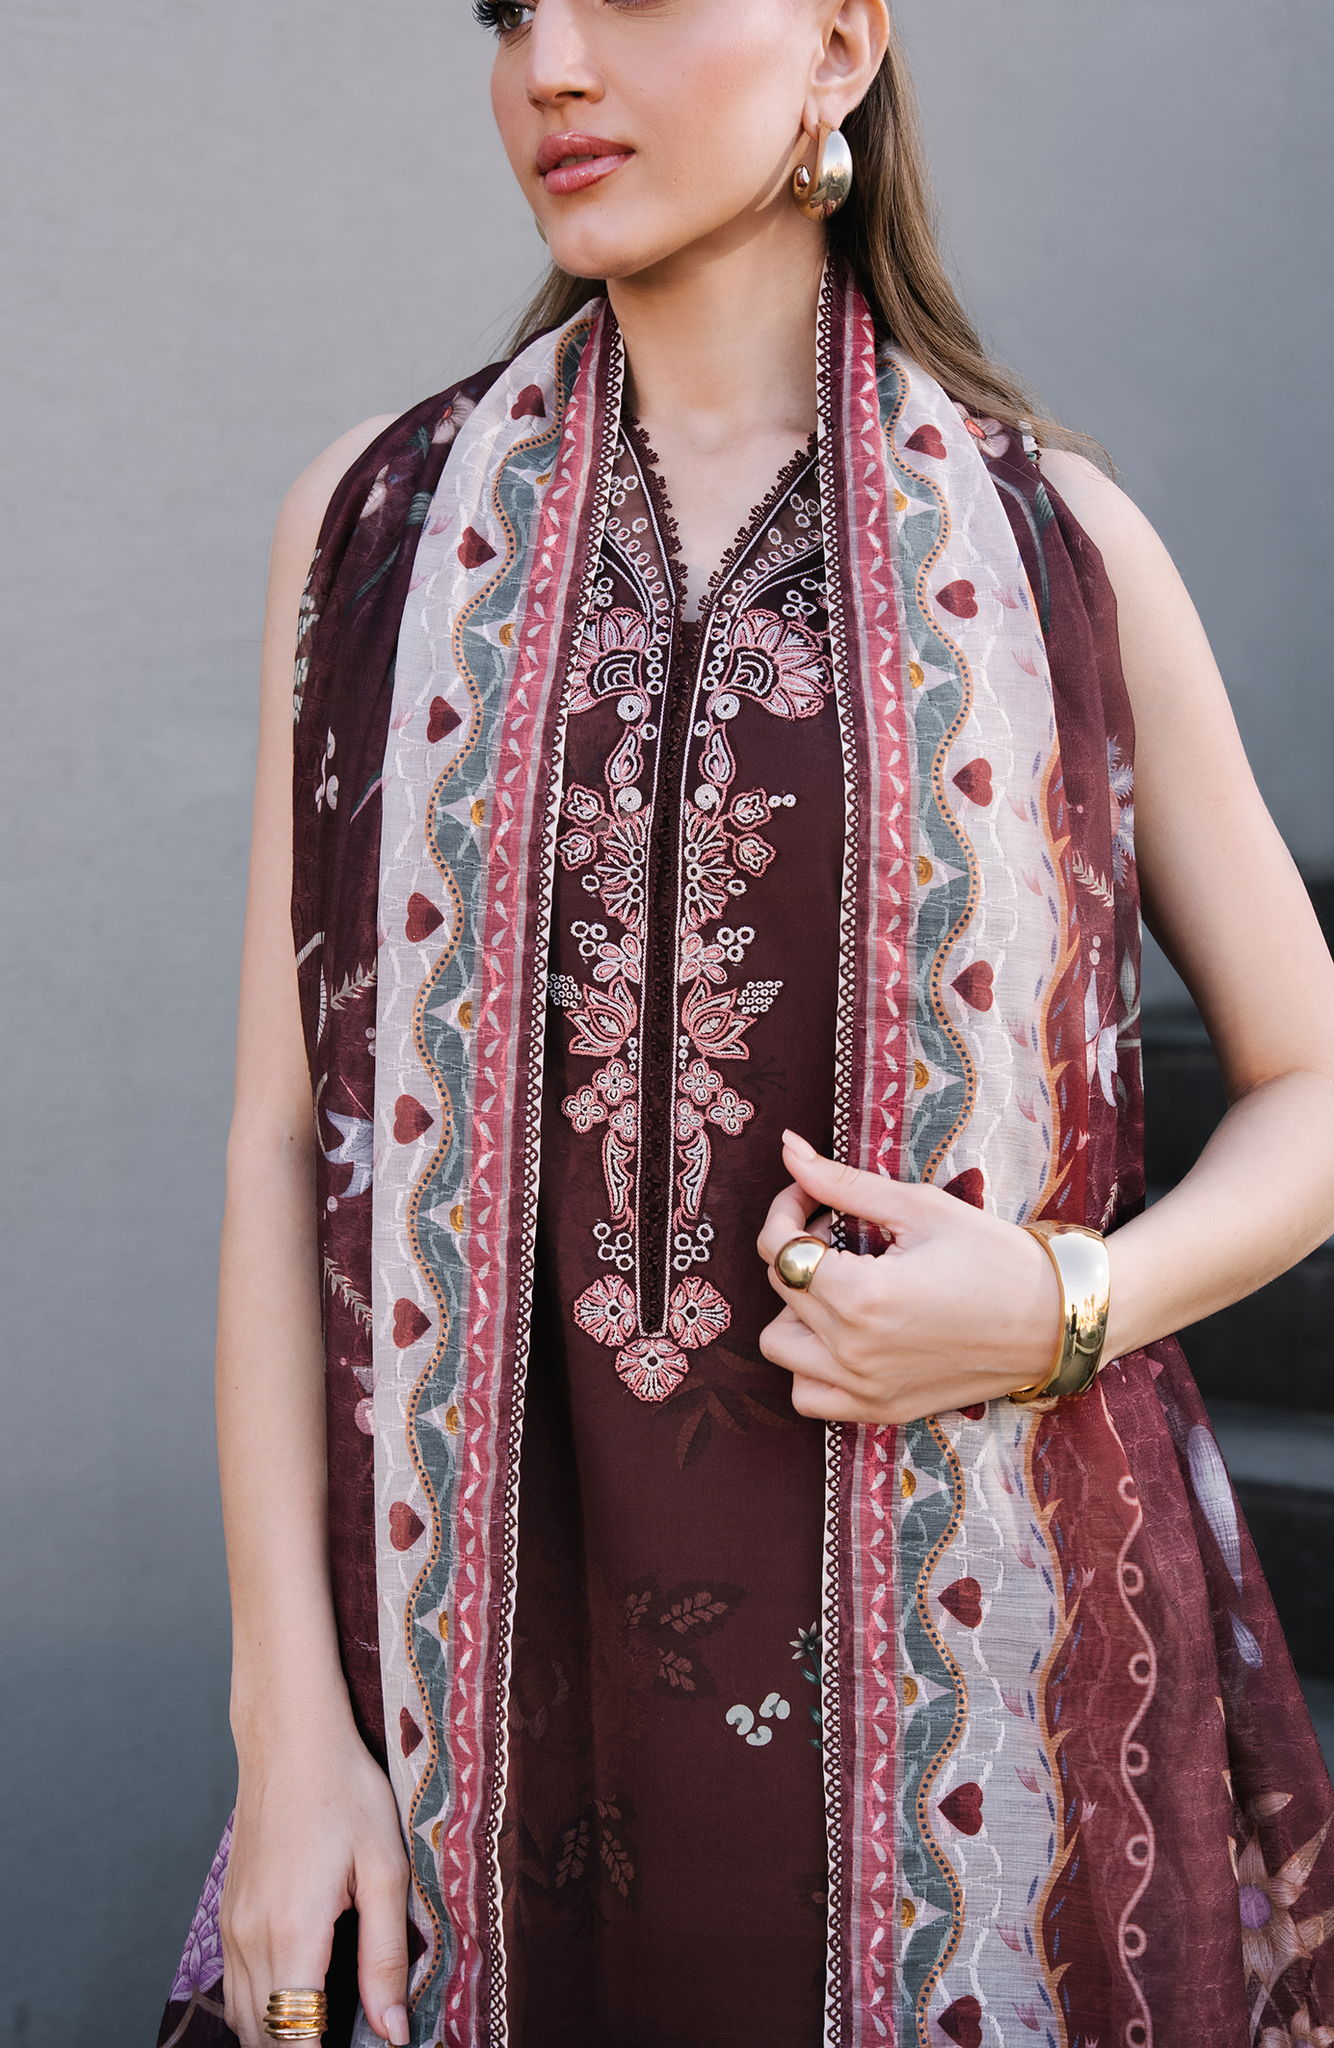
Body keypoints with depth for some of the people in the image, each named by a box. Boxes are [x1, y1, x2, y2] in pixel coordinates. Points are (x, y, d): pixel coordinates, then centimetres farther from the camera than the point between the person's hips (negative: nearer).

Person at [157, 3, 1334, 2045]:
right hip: (510, 1624, 1)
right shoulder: (379, 522, 3)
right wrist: (287, 1719, -5)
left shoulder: (1055, 538, 0)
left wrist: (1062, 1307, -14)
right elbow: (283, 1136, 1)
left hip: (963, 1627, 0)